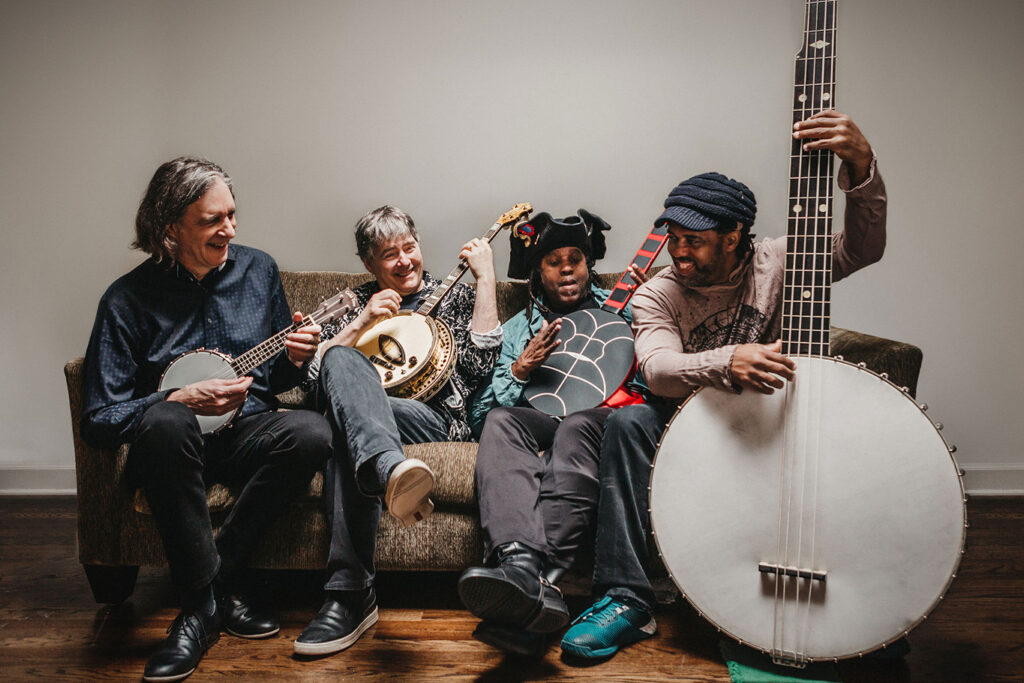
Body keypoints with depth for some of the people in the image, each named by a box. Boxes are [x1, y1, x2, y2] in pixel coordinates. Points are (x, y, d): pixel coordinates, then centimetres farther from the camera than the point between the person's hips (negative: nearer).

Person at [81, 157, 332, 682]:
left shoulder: (258, 269, 5)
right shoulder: (129, 299, -6)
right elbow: (97, 422, -10)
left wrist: (294, 359, -9)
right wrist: (181, 399, -23)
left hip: (248, 433, 3)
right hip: (175, 443, -3)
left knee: (312, 433, -30)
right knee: (164, 421, -38)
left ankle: (219, 574, -15)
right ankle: (204, 596, -23)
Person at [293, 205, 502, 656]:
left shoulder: (454, 296, 23)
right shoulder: (354, 302, 27)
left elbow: (479, 363, 1)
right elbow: (312, 378, 13)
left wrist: (485, 275, 3)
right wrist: (363, 322, 1)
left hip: (433, 418, -2)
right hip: (365, 407, 2)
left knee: (345, 433, -36)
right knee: (341, 361, -35)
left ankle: (351, 593, -48)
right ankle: (389, 467, -64)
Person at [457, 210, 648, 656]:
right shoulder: (517, 328, 26)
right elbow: (480, 413, 15)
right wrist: (521, 368, -3)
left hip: (599, 419, -1)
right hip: (538, 424, 2)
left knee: (575, 428, -37)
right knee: (501, 422, -33)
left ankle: (536, 573, -58)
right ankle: (520, 561, -57)